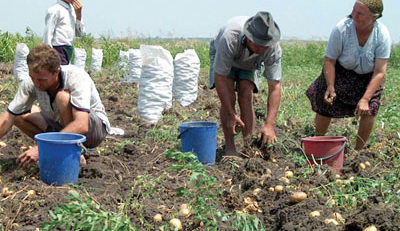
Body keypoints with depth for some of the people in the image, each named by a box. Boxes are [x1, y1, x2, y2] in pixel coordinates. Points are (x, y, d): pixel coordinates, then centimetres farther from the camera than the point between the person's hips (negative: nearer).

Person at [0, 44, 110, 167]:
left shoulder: (77, 77, -32)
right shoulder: (30, 83, -16)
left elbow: (81, 126, -42)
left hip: (95, 128, -6)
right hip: (62, 127, 6)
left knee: (63, 96, -32)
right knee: (18, 114, -8)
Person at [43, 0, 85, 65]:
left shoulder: (72, 8, 12)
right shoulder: (54, 10, -10)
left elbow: (79, 33, 13)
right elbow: (47, 35, -13)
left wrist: (79, 14, 1)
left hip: (69, 49, 7)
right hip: (58, 49, -7)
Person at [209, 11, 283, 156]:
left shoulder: (274, 48, -36)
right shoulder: (229, 38, -44)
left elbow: (275, 87, -33)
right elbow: (220, 78, -36)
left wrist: (269, 124, -41)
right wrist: (231, 114, -36)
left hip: (251, 63, 2)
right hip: (222, 57, -2)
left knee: (246, 98, -19)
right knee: (228, 97, -20)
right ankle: (229, 147, -12)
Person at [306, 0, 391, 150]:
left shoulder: (383, 35, -27)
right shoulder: (341, 29, -29)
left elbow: (380, 72, -26)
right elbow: (329, 61, -19)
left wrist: (365, 99, -34)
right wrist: (331, 87, -32)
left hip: (367, 77, 1)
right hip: (341, 72, 0)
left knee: (370, 110, -14)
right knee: (324, 107, -4)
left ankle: (358, 151, 5)